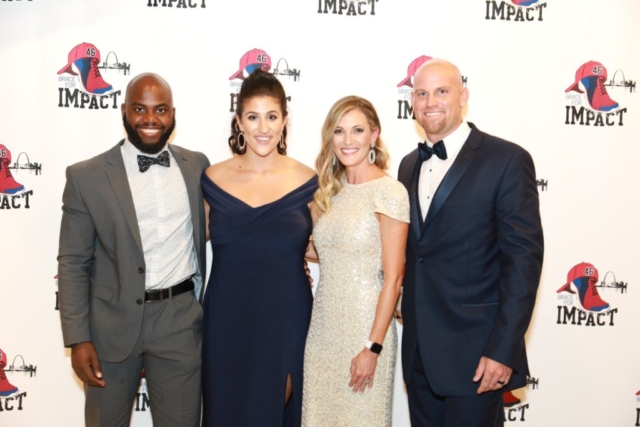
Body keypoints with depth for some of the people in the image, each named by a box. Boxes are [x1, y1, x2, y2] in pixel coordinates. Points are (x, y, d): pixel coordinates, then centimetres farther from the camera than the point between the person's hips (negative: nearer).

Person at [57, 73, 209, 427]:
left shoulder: (197, 165, 3)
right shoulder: (86, 176, -5)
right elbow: (73, 263, -3)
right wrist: (78, 338, -8)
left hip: (180, 320, 2)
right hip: (113, 323, -1)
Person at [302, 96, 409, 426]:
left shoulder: (389, 191, -12)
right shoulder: (331, 191, 8)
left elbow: (393, 277, -14)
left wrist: (373, 347, -15)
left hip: (364, 329, -6)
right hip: (323, 327, 6)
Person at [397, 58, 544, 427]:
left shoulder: (507, 160, -10)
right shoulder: (410, 165, 10)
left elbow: (523, 259, -14)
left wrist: (503, 350, -17)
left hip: (475, 351, -6)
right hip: (418, 351, 6)